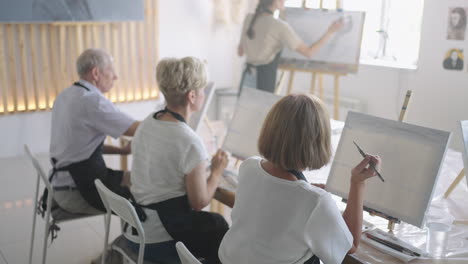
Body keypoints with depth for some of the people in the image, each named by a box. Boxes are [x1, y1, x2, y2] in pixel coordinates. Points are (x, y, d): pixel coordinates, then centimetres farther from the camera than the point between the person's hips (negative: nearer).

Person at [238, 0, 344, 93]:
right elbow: (309, 52, -12)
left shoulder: (249, 18, 4)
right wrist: (331, 31, -4)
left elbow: (240, 51, 15)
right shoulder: (280, 26, -13)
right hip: (265, 78, -6)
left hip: (247, 77, 6)